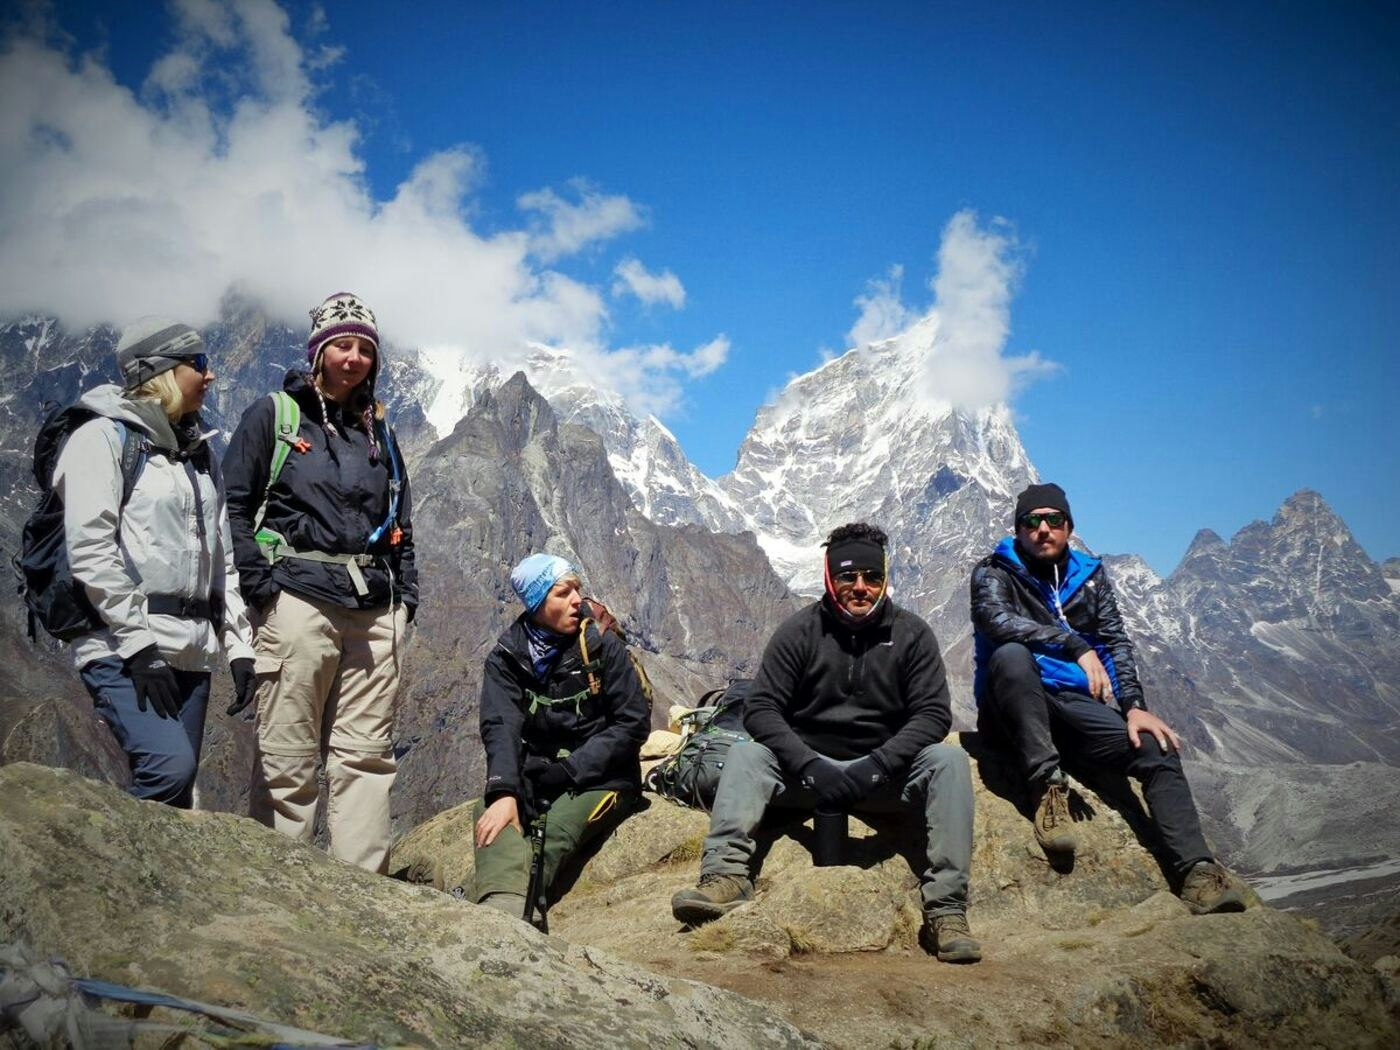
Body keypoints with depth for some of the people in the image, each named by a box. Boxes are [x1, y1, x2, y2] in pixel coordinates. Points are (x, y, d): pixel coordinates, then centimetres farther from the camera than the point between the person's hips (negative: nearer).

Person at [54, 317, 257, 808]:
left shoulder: (199, 451, 19)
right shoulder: (104, 438, -3)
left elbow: (222, 558, 17)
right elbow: (90, 552, -13)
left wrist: (239, 647, 9)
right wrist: (138, 645, -17)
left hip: (192, 651, 7)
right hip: (122, 646, -7)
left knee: (176, 793, 4)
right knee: (171, 767, -23)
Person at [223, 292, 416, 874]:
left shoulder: (379, 431, 20)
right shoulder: (273, 415, 6)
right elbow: (236, 508, 0)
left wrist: (406, 596, 12)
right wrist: (260, 585, -9)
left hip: (376, 609, 5)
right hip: (299, 599, -5)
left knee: (367, 755, 3)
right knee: (286, 758, -4)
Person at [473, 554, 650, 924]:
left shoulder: (602, 645, -4)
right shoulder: (507, 656, 1)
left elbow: (633, 724, -6)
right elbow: (501, 726, -13)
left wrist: (571, 769, -14)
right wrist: (504, 791, -30)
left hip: (599, 779, -2)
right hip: (535, 775, 3)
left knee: (557, 828, -31)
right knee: (492, 810, -27)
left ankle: (497, 909, -48)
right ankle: (506, 906, -49)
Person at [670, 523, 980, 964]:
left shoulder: (911, 633, -1)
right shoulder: (800, 630, -3)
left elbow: (934, 713, -8)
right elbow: (760, 708, -8)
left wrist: (876, 767, -22)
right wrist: (807, 765, -23)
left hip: (885, 773, 0)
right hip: (807, 767, 0)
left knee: (948, 759, -26)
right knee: (745, 754, -24)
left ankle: (947, 910, -31)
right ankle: (725, 876, -39)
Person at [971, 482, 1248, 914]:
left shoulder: (1090, 575, 16)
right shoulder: (994, 572, 1)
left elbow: (1116, 643, 7)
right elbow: (997, 619, -21)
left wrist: (1134, 706, -10)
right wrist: (1075, 646, -30)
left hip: (1074, 706, 4)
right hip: (1012, 712, -4)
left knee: (1158, 749, -18)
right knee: (1011, 654, -36)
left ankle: (1196, 870, -23)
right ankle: (1048, 786, -32)